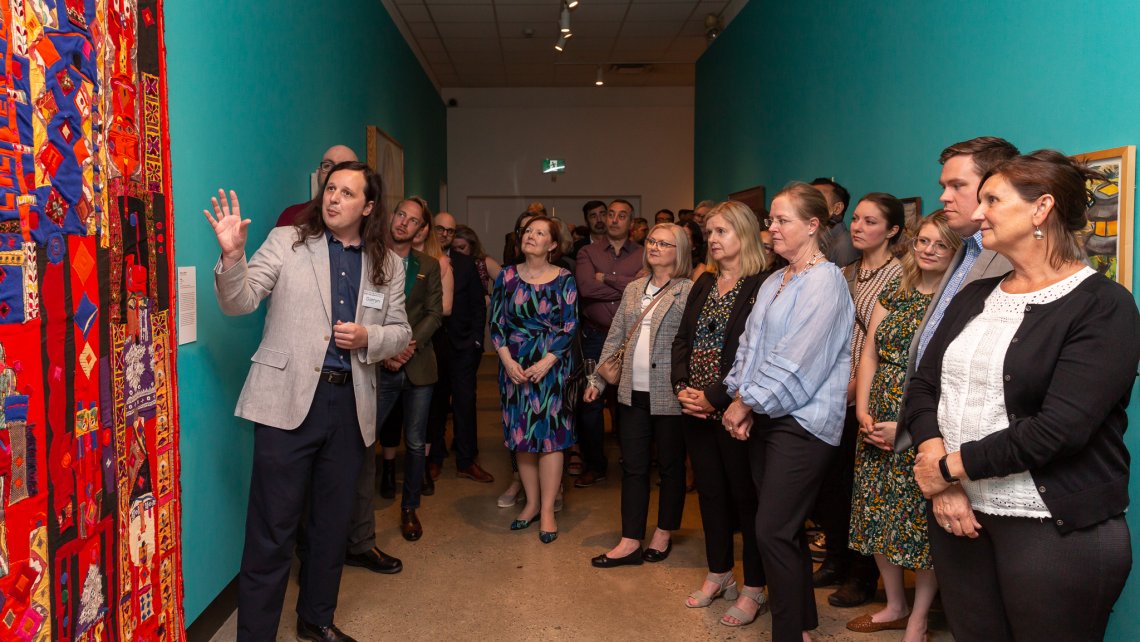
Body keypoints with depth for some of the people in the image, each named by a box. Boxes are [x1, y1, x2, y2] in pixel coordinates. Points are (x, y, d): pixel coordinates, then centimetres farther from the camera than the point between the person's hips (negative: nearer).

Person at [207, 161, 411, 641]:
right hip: (289, 398, -4)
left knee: (333, 521, 17)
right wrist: (232, 255, -26)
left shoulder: (387, 265, 9)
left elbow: (400, 331, 13)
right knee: (273, 528, -1)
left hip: (349, 403, 4)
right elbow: (239, 302, -8)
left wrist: (367, 338, -8)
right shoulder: (286, 242, 0)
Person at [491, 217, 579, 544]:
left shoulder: (564, 280, -2)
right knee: (521, 434, 7)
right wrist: (508, 361, -9)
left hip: (551, 366, -3)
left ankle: (547, 511, 7)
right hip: (514, 366, 3)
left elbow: (569, 327, -5)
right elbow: (496, 322, 3)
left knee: (549, 434, -2)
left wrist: (546, 363, -15)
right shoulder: (507, 276, 5)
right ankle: (532, 503, 21)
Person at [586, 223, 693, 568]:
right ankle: (630, 542, 15)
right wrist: (598, 379, 13)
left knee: (670, 465, 10)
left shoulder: (688, 291, -7)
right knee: (633, 466, 8)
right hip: (633, 391, 6)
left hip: (669, 394, -5)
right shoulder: (633, 289, 12)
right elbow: (615, 337, 16)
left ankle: (664, 535, 26)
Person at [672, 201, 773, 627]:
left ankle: (754, 588, 18)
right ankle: (719, 575, 32)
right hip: (698, 411, 7)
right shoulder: (704, 284, 13)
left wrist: (716, 397, -19)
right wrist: (682, 387, -3)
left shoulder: (764, 285, -11)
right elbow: (683, 339, 12)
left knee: (746, 496, 4)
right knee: (710, 491, 16)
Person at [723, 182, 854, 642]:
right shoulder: (773, 283, 14)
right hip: (765, 416, 8)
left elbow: (798, 359, -17)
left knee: (773, 531, -8)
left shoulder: (825, 282, -12)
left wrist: (746, 401, -10)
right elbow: (750, 344, 13)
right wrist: (740, 398, -2)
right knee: (785, 529, 14)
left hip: (802, 422, -8)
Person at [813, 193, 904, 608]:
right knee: (829, 481, 12)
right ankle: (837, 561, 30)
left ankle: (864, 577, 19)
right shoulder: (847, 274, 13)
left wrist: (855, 385, -17)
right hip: (835, 396, 7)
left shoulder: (898, 275, -8)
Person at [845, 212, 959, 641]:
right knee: (877, 517, 13)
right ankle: (894, 606, 32)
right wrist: (863, 412, -2)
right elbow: (869, 355, 9)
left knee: (921, 522, 4)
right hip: (877, 427, 6)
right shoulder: (894, 293, 9)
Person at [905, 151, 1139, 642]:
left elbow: (1060, 427, -20)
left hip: (1055, 527, -5)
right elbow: (923, 386, 5)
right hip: (958, 512, 6)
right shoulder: (974, 297, 11)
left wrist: (951, 467, -13)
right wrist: (939, 470, -11)